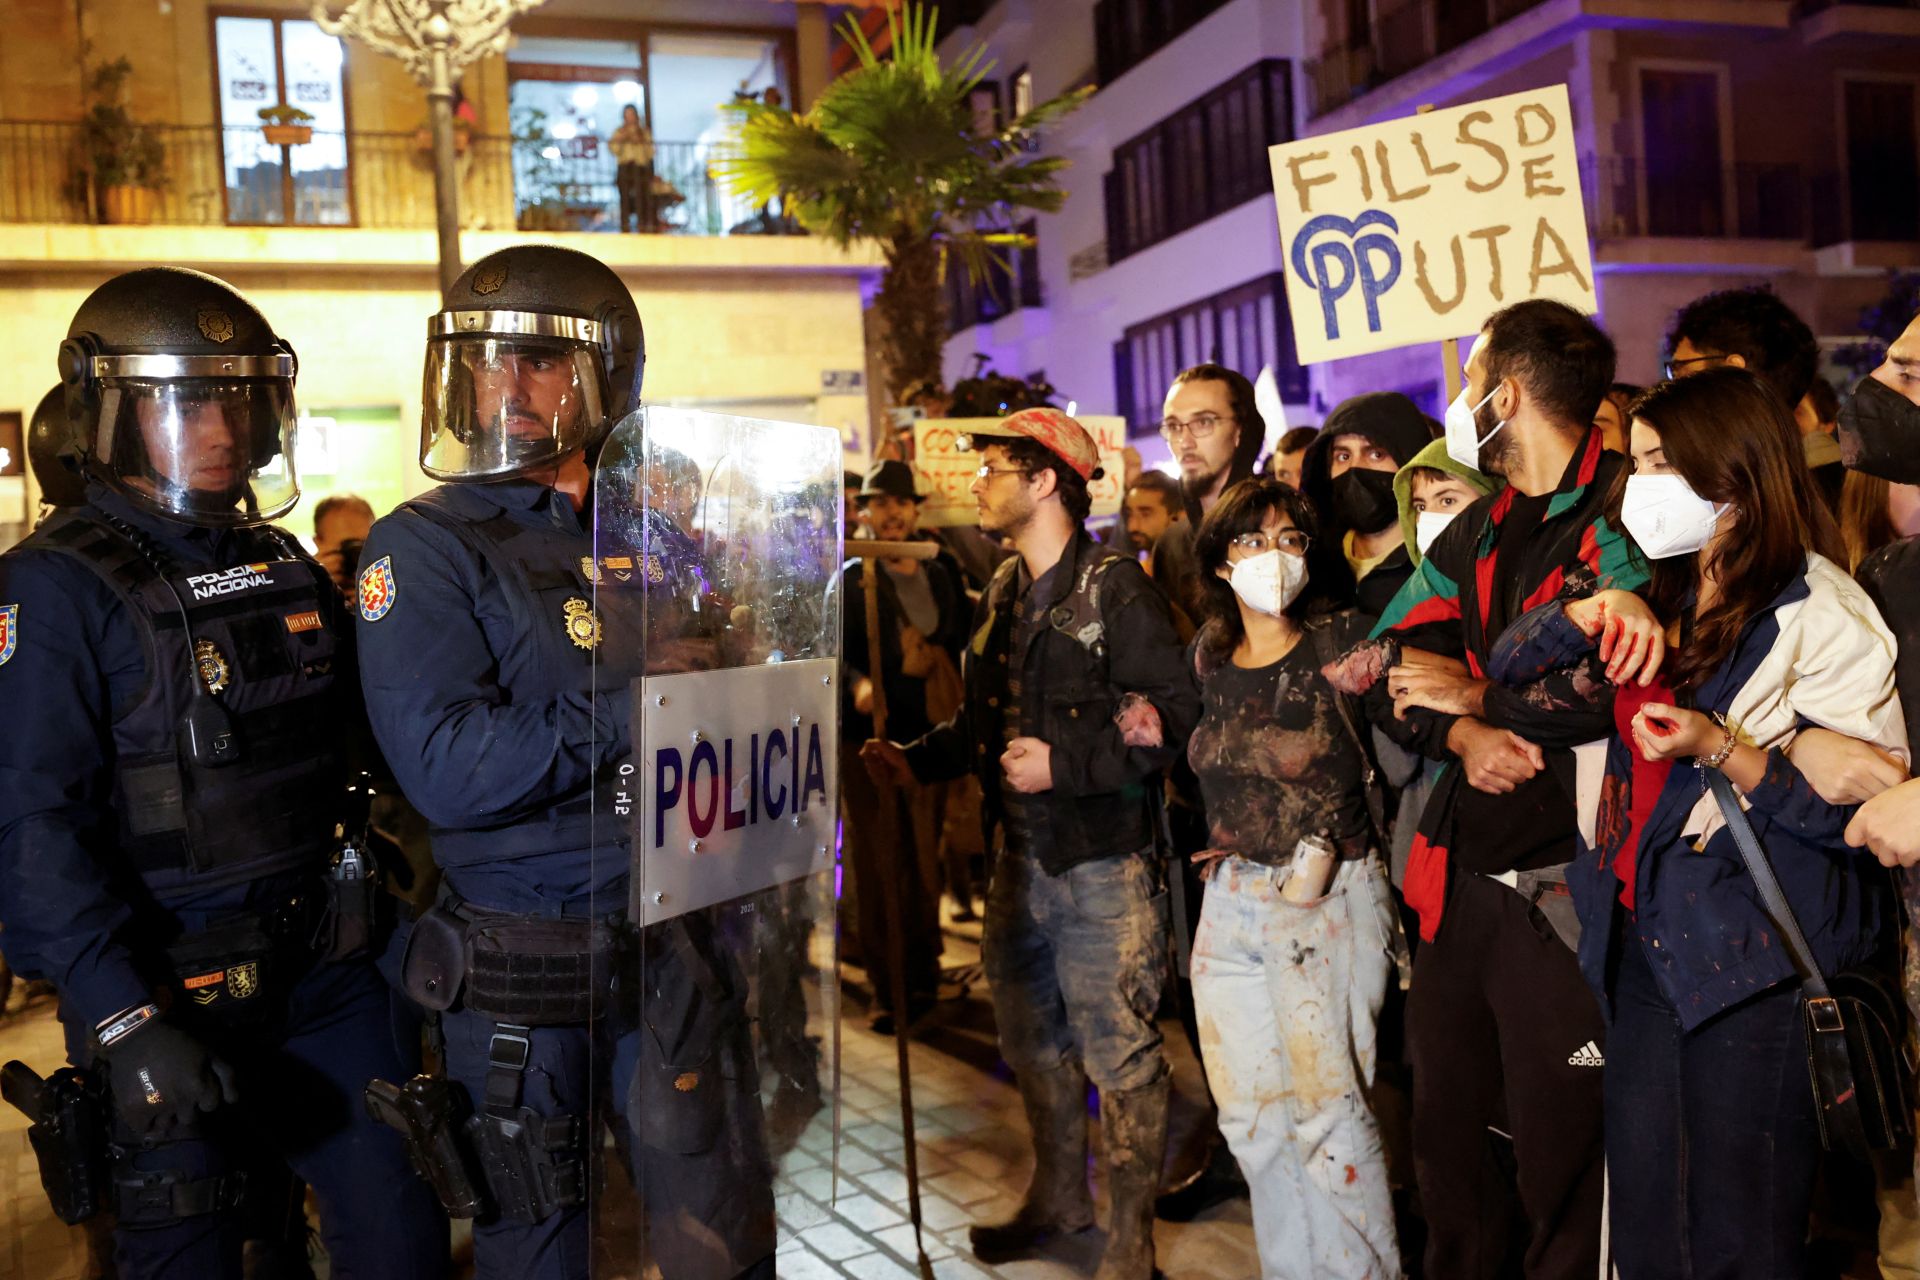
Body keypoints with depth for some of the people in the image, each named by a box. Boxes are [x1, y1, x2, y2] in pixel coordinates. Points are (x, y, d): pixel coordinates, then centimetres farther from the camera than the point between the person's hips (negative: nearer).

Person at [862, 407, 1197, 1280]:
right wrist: (916, 760, 8)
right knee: (1031, 1039, 19)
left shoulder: (1116, 590, -12)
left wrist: (1065, 763, -22)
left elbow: (1173, 716, -19)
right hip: (1020, 857, 8)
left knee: (1118, 1053, 0)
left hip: (1102, 864, -8)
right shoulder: (1002, 595, 12)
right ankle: (1058, 1197, 38)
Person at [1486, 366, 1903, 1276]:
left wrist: (1722, 750, -23)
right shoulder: (1667, 601, 13)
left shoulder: (1819, 612, -9)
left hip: (1759, 959, -7)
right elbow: (1509, 663, 8)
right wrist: (1595, 610, -9)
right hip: (1646, 942, 7)